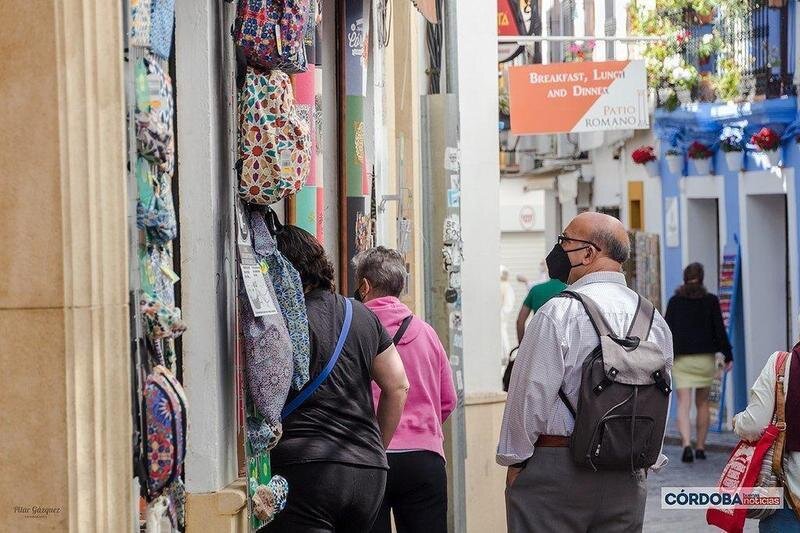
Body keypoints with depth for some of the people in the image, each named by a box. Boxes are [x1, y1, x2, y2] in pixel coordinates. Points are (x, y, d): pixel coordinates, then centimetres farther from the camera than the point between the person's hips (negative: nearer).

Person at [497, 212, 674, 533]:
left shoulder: (559, 314, -13)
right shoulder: (654, 320, 7)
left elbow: (531, 396, -12)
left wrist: (514, 459, -1)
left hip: (557, 470, -6)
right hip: (626, 477, 6)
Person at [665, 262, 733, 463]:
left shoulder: (675, 301, 1)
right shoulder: (711, 301, -1)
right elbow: (719, 330, -4)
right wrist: (728, 356, 1)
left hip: (681, 358, 0)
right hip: (706, 357, 1)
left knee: (683, 405, -5)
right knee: (702, 403, 15)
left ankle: (687, 444, -25)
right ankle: (700, 447, 18)